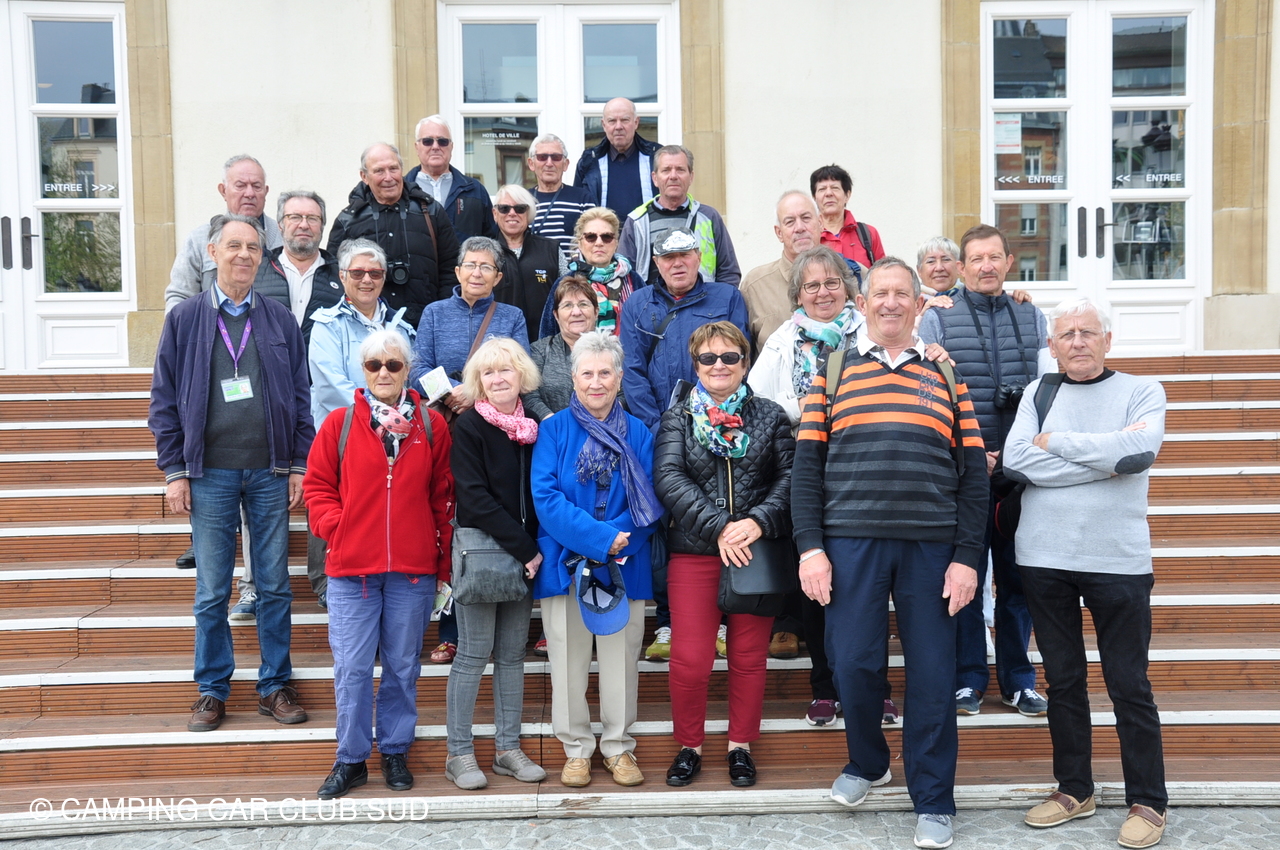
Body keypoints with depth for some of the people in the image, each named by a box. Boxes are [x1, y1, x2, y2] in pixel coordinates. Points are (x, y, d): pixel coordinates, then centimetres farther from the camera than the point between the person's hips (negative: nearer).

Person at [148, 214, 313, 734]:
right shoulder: (185, 318, 4)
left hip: (271, 472, 1)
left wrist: (300, 466, 1)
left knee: (275, 587, 6)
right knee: (211, 592, 6)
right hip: (210, 473, -1)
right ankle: (213, 690, 19)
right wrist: (174, 470, -3)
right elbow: (165, 399, 4)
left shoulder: (280, 320, 7)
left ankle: (274, 686, 19)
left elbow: (301, 396, 7)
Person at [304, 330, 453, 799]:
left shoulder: (431, 425, 2)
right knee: (352, 668, 4)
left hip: (413, 569, 1)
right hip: (351, 568, 0)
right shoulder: (340, 423, 0)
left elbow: (444, 495, 6)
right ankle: (351, 760, 19)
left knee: (403, 666, 12)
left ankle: (395, 752, 28)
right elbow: (317, 486, 7)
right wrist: (336, 527, -7)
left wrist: (443, 558, 4)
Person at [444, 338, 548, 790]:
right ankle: (459, 753, 10)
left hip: (524, 557, 5)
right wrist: (523, 548, -14)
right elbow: (474, 498, -13)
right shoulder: (469, 427, -6)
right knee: (474, 654, 0)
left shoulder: (535, 427, 8)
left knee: (512, 653, 10)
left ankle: (508, 749, 18)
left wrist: (534, 550, -1)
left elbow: (541, 493, 12)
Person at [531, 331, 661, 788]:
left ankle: (619, 747, 25)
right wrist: (601, 538, -19)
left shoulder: (638, 433, 5)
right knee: (569, 660, 7)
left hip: (625, 566, 1)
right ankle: (577, 748, 23)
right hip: (565, 562, -1)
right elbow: (546, 497, -11)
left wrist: (619, 541, -18)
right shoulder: (554, 430, 0)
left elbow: (650, 504, -1)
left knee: (621, 659, 8)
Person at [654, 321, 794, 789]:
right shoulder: (677, 417, 6)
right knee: (689, 659, -3)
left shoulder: (769, 416, 8)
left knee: (749, 657, 9)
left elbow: (790, 476, -1)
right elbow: (668, 478, -8)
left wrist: (758, 522, -18)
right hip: (693, 552, -1)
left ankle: (741, 746, 26)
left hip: (757, 552, 1)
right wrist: (718, 527, -18)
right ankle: (689, 746, 18)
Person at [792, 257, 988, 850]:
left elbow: (972, 472, 7)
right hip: (850, 542, 0)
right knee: (852, 665, 2)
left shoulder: (946, 373, 11)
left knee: (932, 676, 5)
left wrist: (967, 556, -1)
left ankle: (934, 801, 20)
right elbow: (807, 464, 5)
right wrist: (809, 547, -4)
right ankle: (866, 762, 30)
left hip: (932, 545, 1)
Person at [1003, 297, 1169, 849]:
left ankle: (1148, 802, 18)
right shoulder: (1038, 392, 8)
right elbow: (1015, 461, -9)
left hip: (1118, 560, -2)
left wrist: (1055, 441, -11)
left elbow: (1141, 450, -17)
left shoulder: (1141, 391, 4)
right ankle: (1074, 790, 25)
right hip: (1044, 557, 2)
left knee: (1129, 685, 4)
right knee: (1063, 680, 11)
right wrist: (1106, 459, -12)